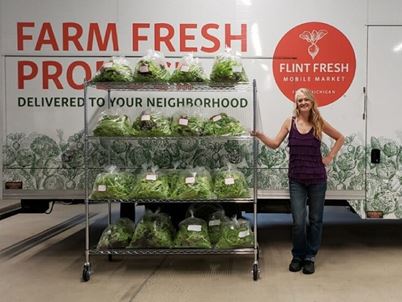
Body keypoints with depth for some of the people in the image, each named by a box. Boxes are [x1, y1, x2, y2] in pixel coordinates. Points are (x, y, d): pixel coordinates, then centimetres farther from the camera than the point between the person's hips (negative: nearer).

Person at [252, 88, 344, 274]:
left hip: (317, 179, 1)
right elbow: (275, 144, 1)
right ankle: (297, 256, 19)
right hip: (296, 180, 0)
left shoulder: (319, 123, 0)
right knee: (298, 222, -3)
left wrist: (330, 157, 4)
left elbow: (340, 138, 13)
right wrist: (259, 135, -13)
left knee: (315, 220, 9)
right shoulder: (290, 123, 1)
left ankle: (310, 257, 23)